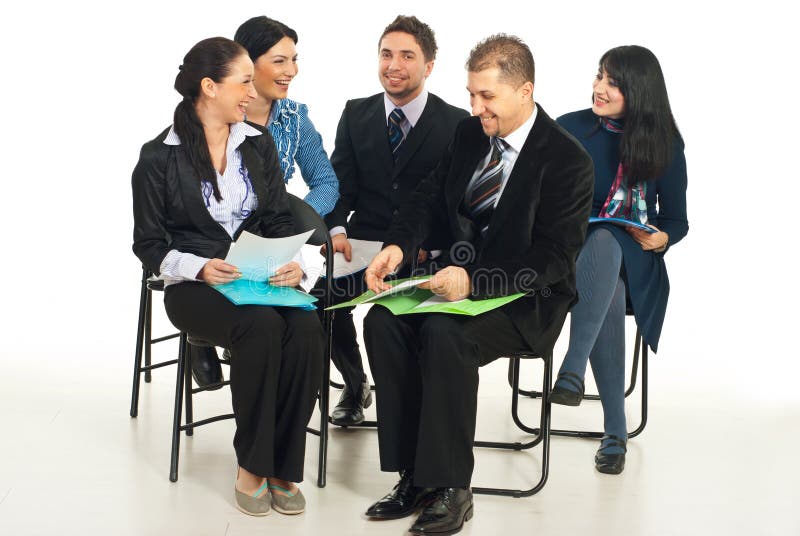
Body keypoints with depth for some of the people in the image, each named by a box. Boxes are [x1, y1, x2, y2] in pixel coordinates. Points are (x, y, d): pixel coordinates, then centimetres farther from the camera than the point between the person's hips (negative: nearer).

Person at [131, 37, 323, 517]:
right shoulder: (159, 158, -1)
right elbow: (149, 244, 0)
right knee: (261, 326, -35)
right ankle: (251, 467, -20)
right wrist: (198, 268, -19)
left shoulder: (259, 144, 12)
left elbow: (279, 220, 12)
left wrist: (294, 262, -10)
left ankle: (283, 468, -19)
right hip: (195, 287, -4)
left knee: (306, 328, -30)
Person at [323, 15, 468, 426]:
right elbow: (339, 184, 6)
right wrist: (337, 229, -14)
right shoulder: (356, 115, 10)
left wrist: (425, 243, -19)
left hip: (427, 254, -3)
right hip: (364, 242, 3)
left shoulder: (457, 125, 0)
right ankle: (355, 385, 5)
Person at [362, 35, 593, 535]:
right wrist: (396, 247, -13)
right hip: (460, 280, 7)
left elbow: (553, 259, -19)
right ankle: (415, 476, -16)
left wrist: (474, 281, -31)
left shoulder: (568, 160, -15)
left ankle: (451, 488, -23)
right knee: (383, 321, -20)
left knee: (444, 334, -34)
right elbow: (429, 197, 9)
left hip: (527, 301, -6)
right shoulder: (469, 133, 6)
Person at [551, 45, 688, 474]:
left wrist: (659, 239, -14)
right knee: (607, 296, -38)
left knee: (603, 242, -39)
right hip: (571, 252, 0)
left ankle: (572, 371, -48)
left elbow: (676, 220, 8)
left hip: (632, 260, 0)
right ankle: (615, 430, -37)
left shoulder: (666, 143, 5)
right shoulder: (569, 129, 4)